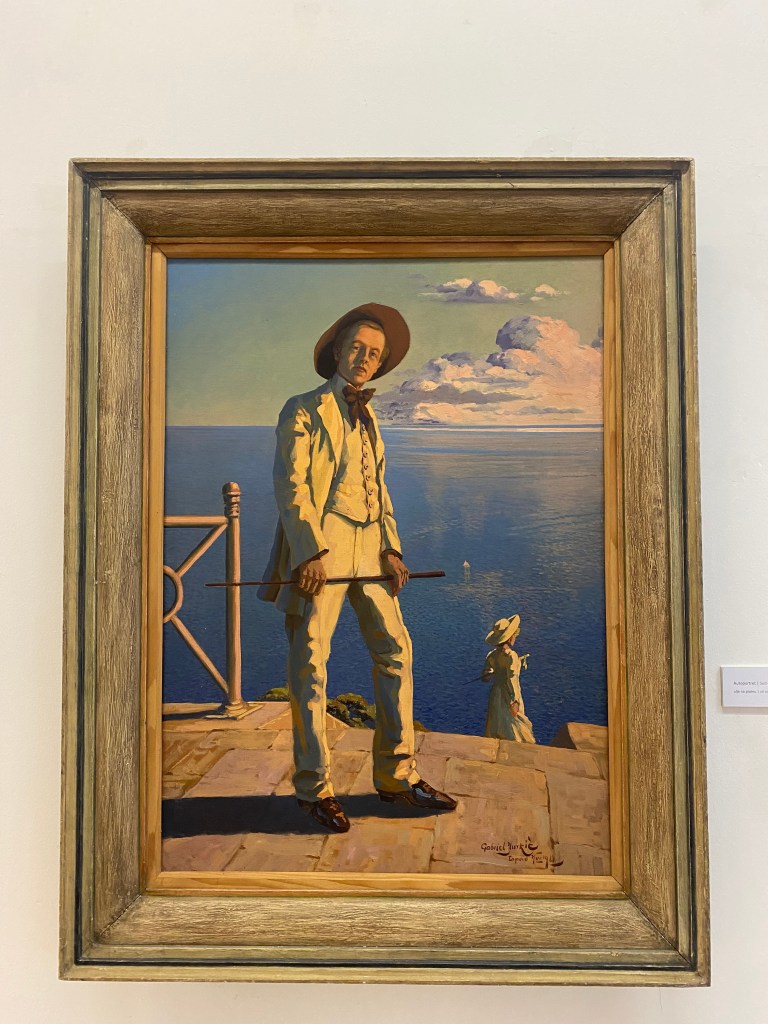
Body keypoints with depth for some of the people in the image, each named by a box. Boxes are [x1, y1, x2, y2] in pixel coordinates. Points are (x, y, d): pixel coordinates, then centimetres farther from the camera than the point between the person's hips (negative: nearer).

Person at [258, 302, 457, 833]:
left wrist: (392, 548, 7)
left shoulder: (368, 418, 21)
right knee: (311, 663, -2)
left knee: (395, 652, 5)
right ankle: (315, 788, 10)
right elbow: (290, 485, -9)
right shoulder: (303, 410, 1)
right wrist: (311, 550, -18)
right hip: (321, 545, -7)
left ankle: (397, 775, 17)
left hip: (368, 544, 7)